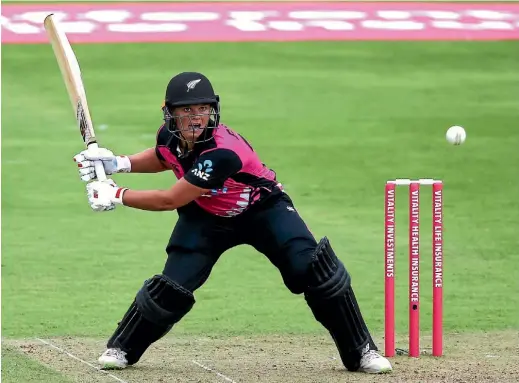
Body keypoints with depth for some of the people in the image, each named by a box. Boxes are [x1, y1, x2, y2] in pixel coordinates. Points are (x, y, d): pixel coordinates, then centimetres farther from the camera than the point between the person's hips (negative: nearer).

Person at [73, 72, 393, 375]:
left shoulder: (222, 152, -39)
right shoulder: (170, 136, -18)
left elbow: (169, 201, -34)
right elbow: (164, 158, 10)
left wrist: (117, 196, -28)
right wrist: (119, 163, -6)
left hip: (264, 211, -5)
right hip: (207, 218, 5)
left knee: (313, 268, -20)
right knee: (174, 283, -10)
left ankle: (361, 352, -9)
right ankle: (122, 349, 10)